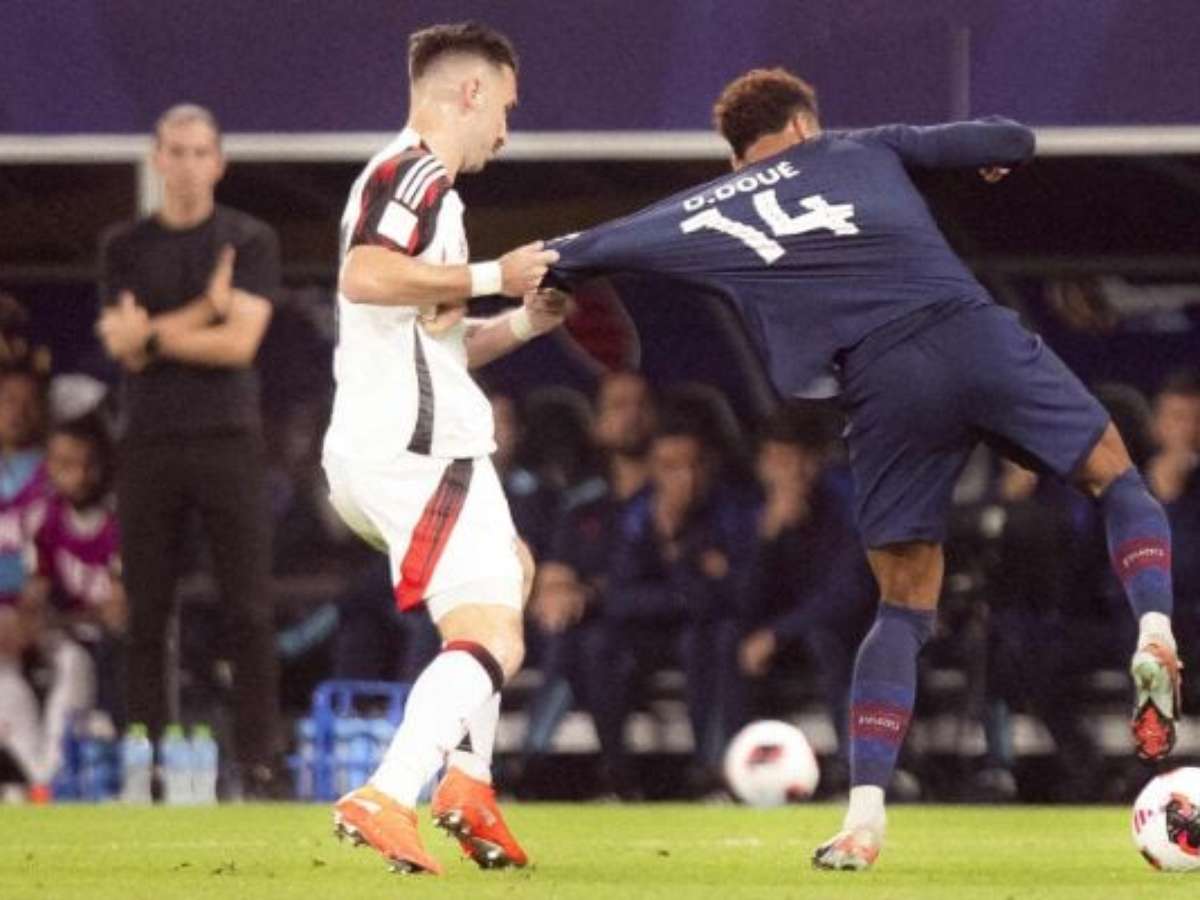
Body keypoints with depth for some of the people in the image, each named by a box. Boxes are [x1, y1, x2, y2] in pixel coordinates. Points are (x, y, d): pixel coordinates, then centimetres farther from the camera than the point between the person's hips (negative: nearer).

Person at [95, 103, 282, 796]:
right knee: (146, 611, 2)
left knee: (249, 610, -6)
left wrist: (150, 333, -6)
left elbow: (239, 342, -8)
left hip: (228, 442, -2)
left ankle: (260, 763, -5)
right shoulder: (126, 247, 11)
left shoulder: (251, 241, 5)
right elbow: (124, 346, -2)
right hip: (149, 445, 2)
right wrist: (204, 310, -7)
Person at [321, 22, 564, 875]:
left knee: (510, 570, 31)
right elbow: (365, 278, -27)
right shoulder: (415, 173, -8)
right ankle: (386, 798, -33)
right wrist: (490, 276, -17)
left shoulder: (413, 181, 24)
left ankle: (468, 779, 18)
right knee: (493, 642, -15)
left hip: (371, 451, 11)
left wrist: (523, 323, 17)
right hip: (416, 445, -11)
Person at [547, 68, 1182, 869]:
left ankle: (865, 817, 1)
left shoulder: (704, 216, 23)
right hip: (974, 335, 0)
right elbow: (1012, 142, 23)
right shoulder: (864, 150, 24)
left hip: (883, 387, 0)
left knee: (906, 603, 13)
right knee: (1116, 475, 19)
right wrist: (996, 158, 45)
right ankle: (1154, 634, -10)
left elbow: (571, 256, 29)